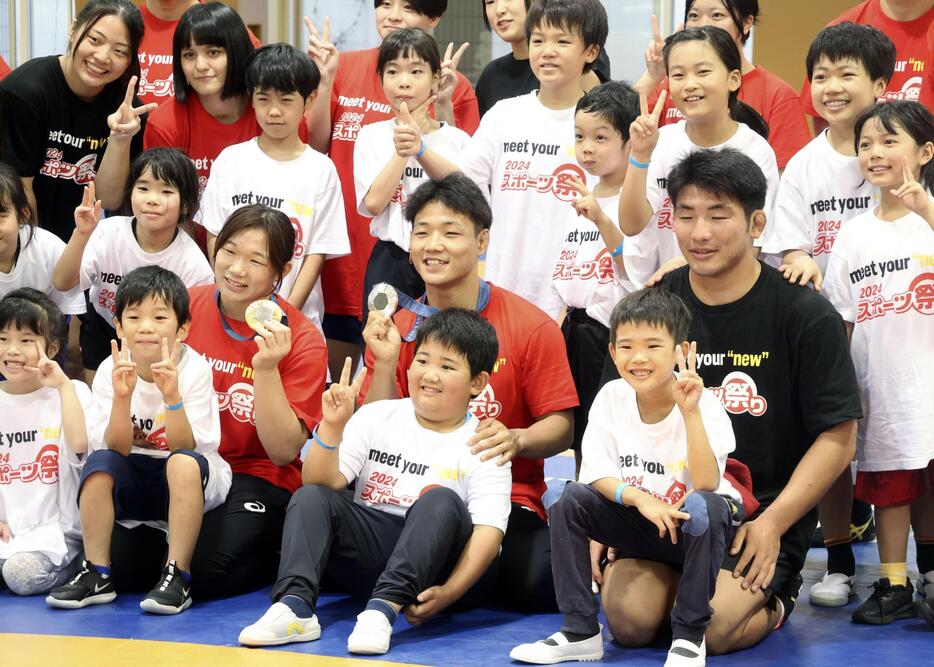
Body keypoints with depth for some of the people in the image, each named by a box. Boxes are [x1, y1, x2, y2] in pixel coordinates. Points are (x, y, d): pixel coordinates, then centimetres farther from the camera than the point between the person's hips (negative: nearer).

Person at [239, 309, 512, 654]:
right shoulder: (377, 417, 8)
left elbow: (488, 530, -12)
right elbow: (325, 482, -2)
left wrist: (448, 593, -26)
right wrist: (331, 429, -20)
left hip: (433, 560, -3)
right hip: (368, 556, 3)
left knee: (442, 499, -29)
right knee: (310, 498, -16)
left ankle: (384, 608, -43)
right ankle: (295, 605, -37)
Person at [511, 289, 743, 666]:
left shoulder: (704, 405, -19)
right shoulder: (611, 398, -8)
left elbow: (706, 485, -31)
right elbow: (597, 475, -10)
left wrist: (690, 412, -39)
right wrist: (639, 498, -30)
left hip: (695, 528, -4)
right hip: (637, 521, 4)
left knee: (702, 508, -37)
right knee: (571, 499, -19)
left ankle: (689, 635, -21)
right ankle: (579, 632, -13)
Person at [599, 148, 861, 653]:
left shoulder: (807, 316, -6)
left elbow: (837, 439, -5)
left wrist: (772, 522, -14)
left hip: (764, 510, -3)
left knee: (707, 627, -25)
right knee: (630, 620, -21)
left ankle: (772, 600, 9)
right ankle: (684, 576, 13)